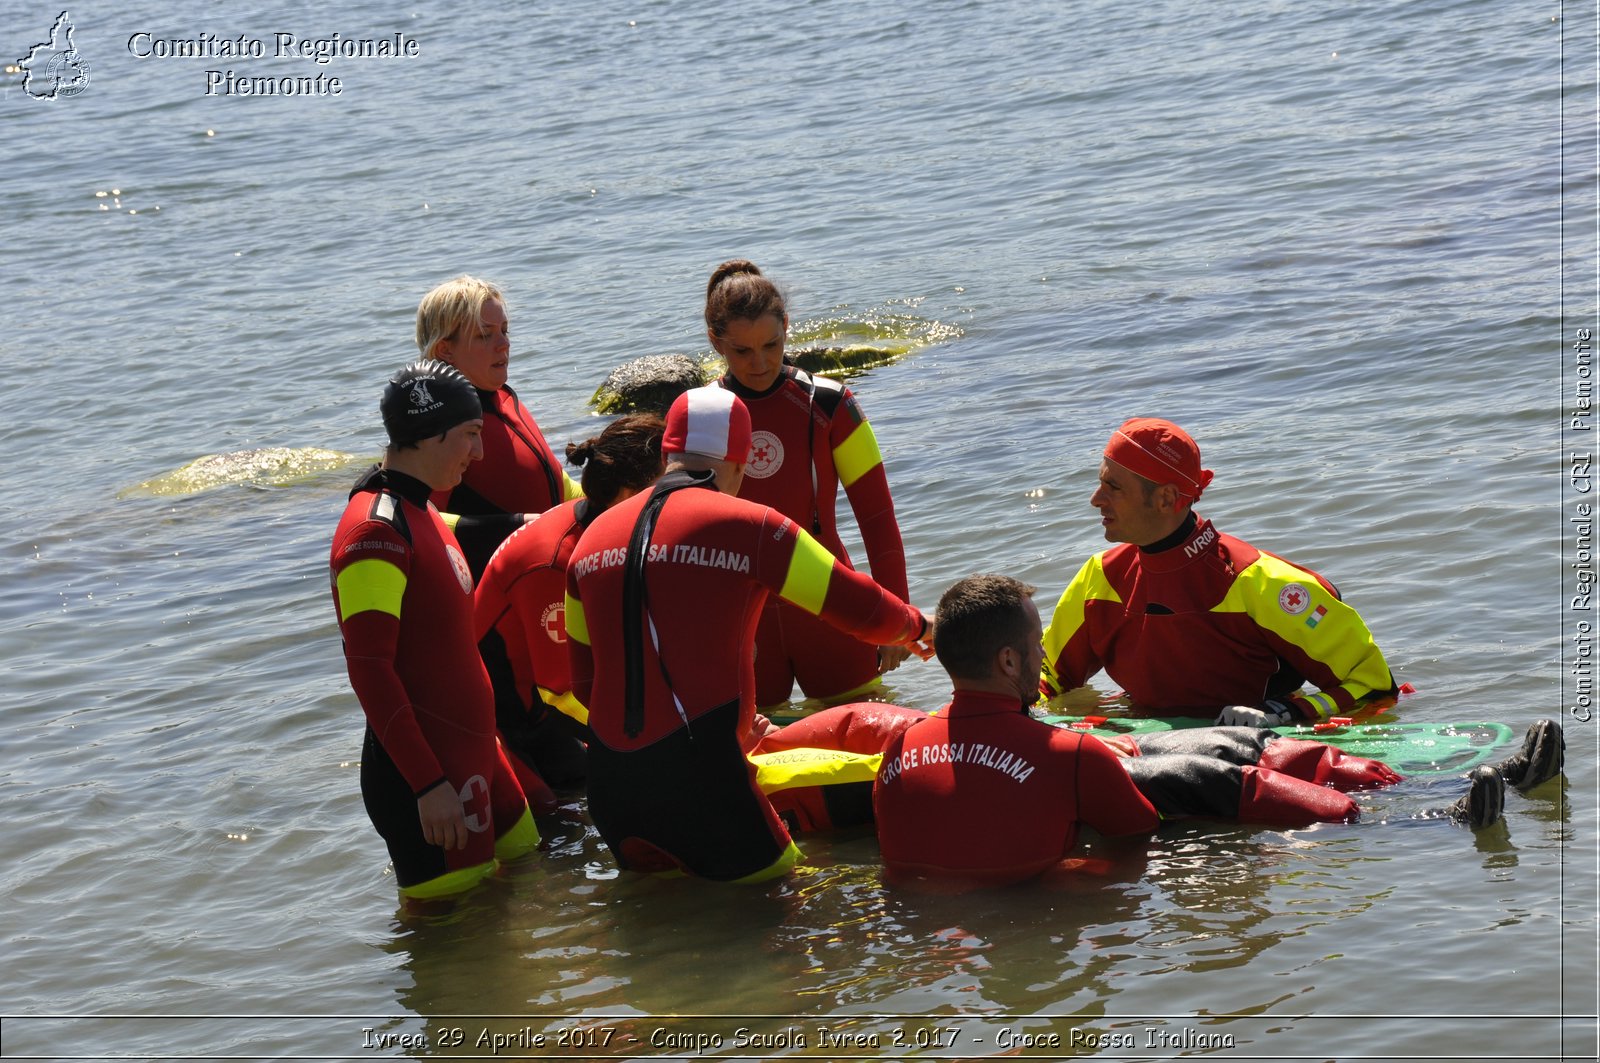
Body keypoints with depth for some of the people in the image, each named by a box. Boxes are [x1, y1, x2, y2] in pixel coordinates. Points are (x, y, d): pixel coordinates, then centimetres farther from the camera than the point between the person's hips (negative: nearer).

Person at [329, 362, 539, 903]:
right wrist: (427, 784, -23)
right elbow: (369, 670, -22)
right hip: (423, 771, -10)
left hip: (471, 752, 10)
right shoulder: (376, 530, -17)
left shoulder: (421, 512, 15)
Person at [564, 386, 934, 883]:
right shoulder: (747, 526, -3)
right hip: (701, 778, -6)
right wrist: (914, 625, 27)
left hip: (609, 787, 6)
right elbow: (862, 610, 2)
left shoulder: (592, 538, 13)